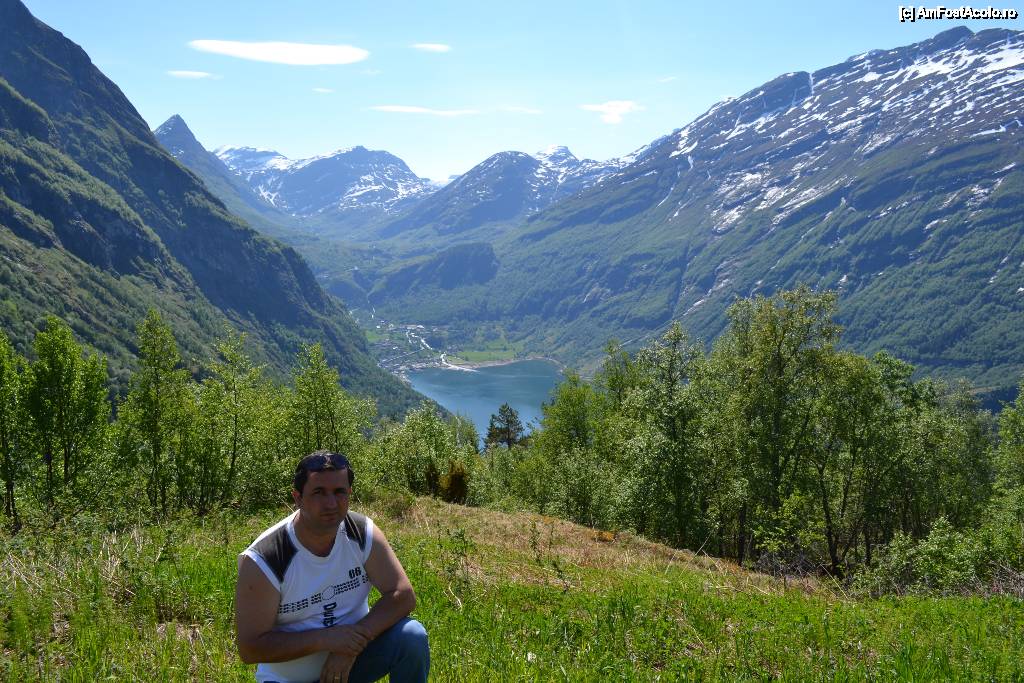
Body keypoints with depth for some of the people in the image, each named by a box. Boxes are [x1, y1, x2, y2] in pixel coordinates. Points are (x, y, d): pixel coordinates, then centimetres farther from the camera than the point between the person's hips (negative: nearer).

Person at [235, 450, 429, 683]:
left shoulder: (364, 533, -12)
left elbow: (403, 595, -12)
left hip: (352, 659, 3)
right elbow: (250, 649, -19)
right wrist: (325, 639, -27)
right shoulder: (262, 560, -21)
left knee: (412, 636, -21)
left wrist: (355, 641, -25)